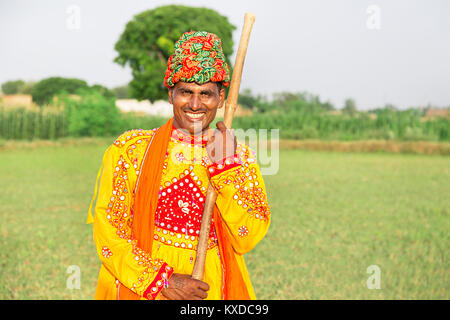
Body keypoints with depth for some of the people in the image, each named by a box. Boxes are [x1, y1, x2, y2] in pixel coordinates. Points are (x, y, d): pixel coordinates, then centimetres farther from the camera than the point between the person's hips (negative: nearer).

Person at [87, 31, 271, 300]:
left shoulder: (241, 158, 5)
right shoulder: (131, 149, -1)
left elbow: (247, 239, -4)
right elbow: (107, 229, -5)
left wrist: (226, 167, -11)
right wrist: (163, 282, -14)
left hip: (212, 288, 2)